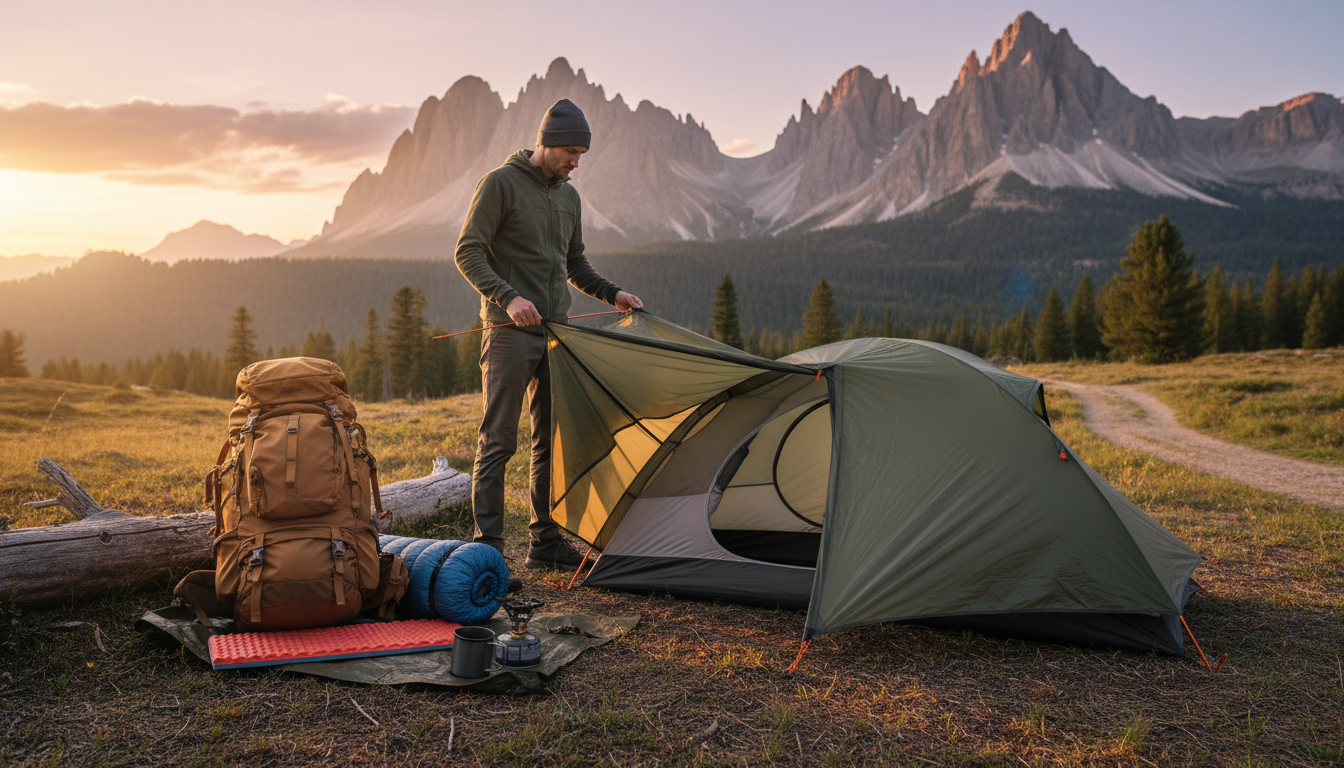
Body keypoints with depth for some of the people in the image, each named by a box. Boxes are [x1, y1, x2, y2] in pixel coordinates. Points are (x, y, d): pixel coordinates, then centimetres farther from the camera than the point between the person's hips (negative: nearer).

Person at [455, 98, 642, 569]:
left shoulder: (568, 197, 15)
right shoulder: (501, 184, -6)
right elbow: (467, 253, -11)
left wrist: (612, 293, 10)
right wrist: (507, 298, -24)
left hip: (555, 331, 7)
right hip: (510, 332, -7)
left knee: (552, 440, 9)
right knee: (498, 440, -6)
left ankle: (545, 542, 18)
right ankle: (488, 544, 1)